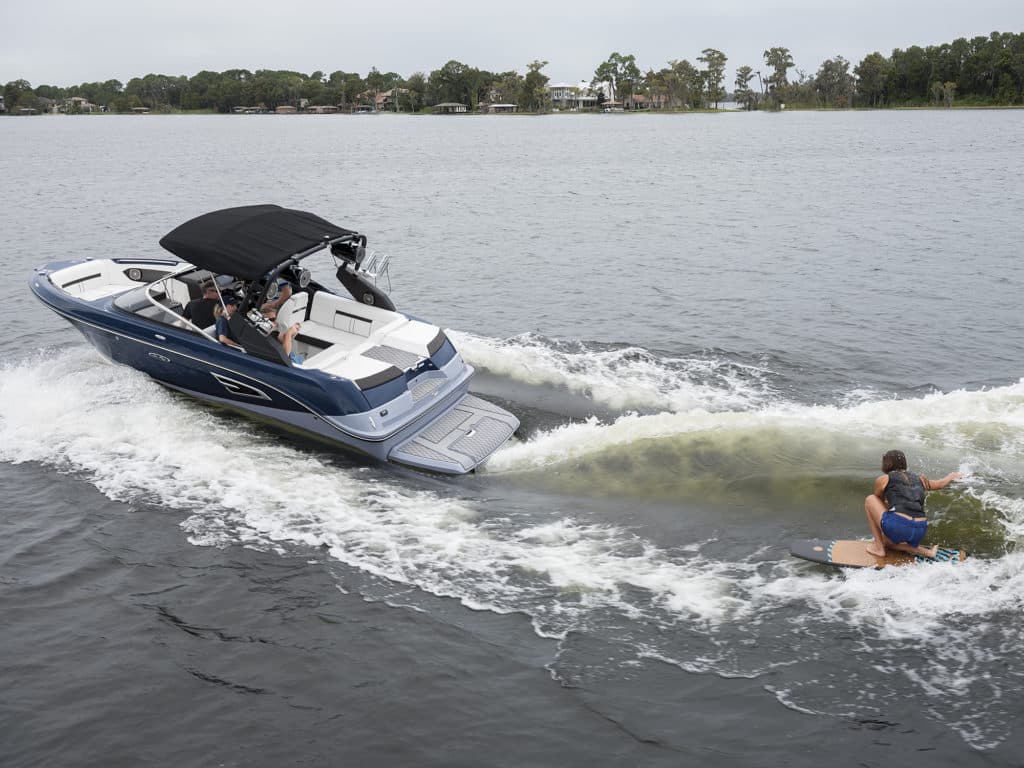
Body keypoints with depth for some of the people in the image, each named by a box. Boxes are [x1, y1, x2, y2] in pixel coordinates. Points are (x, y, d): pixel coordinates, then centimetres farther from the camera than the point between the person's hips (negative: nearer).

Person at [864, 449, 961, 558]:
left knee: (870, 500, 19)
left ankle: (878, 547, 15)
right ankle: (925, 551, 12)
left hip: (898, 527, -6)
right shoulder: (920, 480, 20)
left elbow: (879, 501, 29)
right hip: (920, 531, 6)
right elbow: (941, 483, 40)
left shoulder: (884, 480, 9)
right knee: (886, 542, 34)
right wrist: (952, 475, 62)